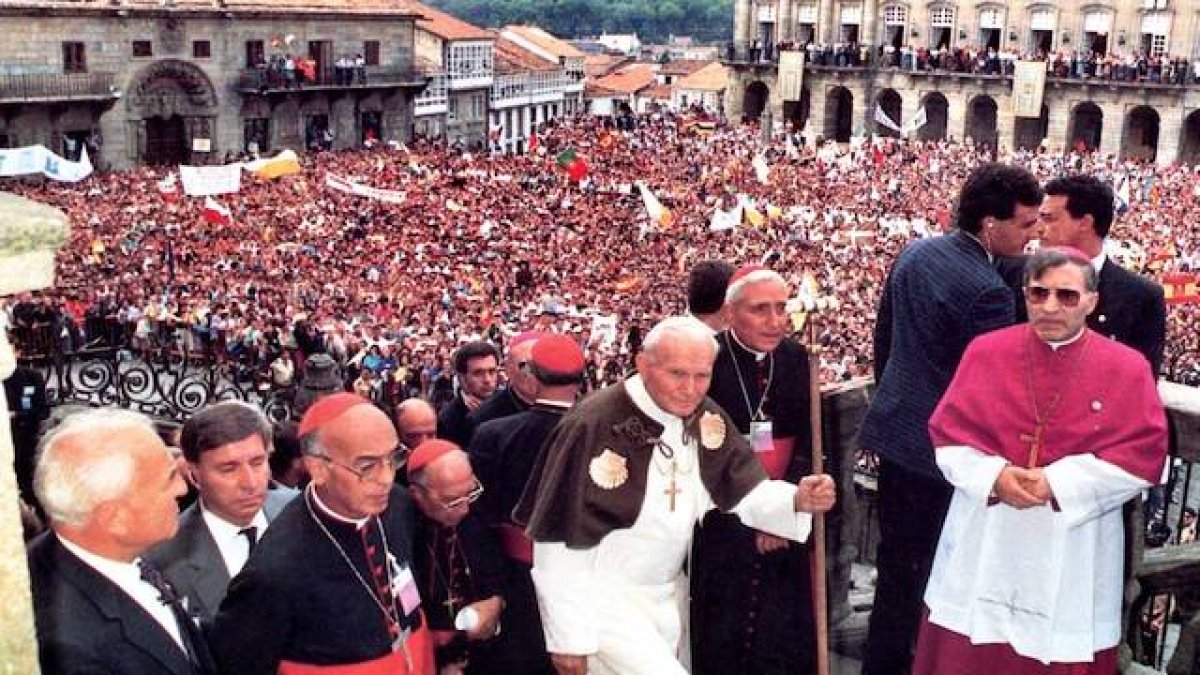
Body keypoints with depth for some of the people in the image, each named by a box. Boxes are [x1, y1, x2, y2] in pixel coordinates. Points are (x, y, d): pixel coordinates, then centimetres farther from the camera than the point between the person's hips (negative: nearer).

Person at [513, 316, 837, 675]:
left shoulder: (707, 419, -3)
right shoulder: (594, 426, -23)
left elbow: (746, 492, 2)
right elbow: (560, 544, -19)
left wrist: (797, 500, -19)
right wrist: (569, 636, -16)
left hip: (669, 594, 7)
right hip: (601, 596, -7)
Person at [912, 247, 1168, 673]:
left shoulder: (1127, 368, -2)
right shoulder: (986, 352, 1)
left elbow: (1144, 454, -7)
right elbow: (948, 432, 1)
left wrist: (1057, 483, -17)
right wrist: (993, 475, -18)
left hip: (1074, 549, -1)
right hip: (984, 542, 1)